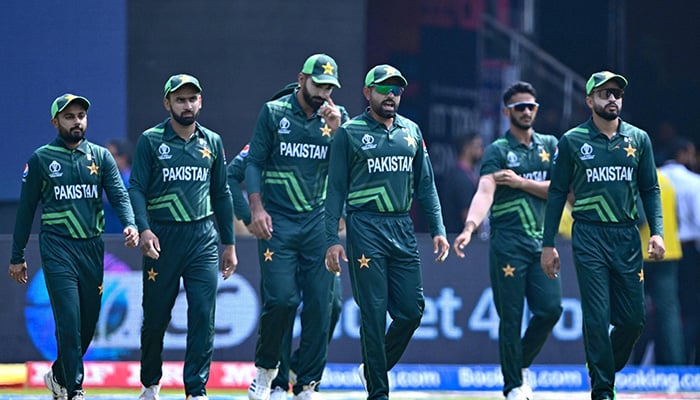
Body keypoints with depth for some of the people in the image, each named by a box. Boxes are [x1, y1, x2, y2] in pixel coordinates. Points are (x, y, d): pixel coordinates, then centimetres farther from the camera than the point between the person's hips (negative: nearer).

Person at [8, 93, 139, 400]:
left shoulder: (101, 156, 9)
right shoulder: (41, 159, 2)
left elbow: (119, 195, -1)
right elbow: (26, 209, 6)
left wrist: (130, 225, -22)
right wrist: (17, 257, 5)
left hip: (92, 247, 4)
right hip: (58, 248, -4)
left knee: (89, 322, 9)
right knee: (69, 321, -13)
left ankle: (59, 375, 31)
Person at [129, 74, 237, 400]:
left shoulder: (212, 142, 11)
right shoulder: (151, 141, 0)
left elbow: (222, 195, 16)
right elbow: (136, 189, -5)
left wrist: (229, 244, 15)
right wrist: (143, 229, -20)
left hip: (203, 238, 2)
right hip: (163, 238, -2)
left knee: (203, 315, -7)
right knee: (155, 316, 5)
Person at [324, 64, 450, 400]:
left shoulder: (411, 131, 13)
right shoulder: (350, 133, 0)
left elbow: (425, 184, 16)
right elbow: (336, 189, 0)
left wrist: (437, 230, 8)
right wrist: (332, 240, -7)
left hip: (402, 228, 5)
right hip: (366, 228, -4)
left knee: (411, 310, 1)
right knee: (374, 313, -5)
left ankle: (373, 369, 22)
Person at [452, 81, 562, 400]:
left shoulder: (549, 146, 12)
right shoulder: (497, 150, -2)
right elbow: (485, 192, -17)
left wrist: (521, 182, -9)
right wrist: (470, 226, -34)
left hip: (541, 240, 4)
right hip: (508, 244, -4)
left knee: (550, 308, -3)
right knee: (511, 317, -3)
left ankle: (521, 364, 21)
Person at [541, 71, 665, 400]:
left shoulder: (638, 139, 9)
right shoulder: (573, 141, 3)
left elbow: (650, 189, 13)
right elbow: (557, 193, 6)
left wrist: (656, 231, -1)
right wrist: (548, 244, 2)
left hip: (627, 237, 3)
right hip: (589, 237, -3)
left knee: (633, 319, 1)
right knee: (597, 318, -7)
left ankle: (606, 370, 23)